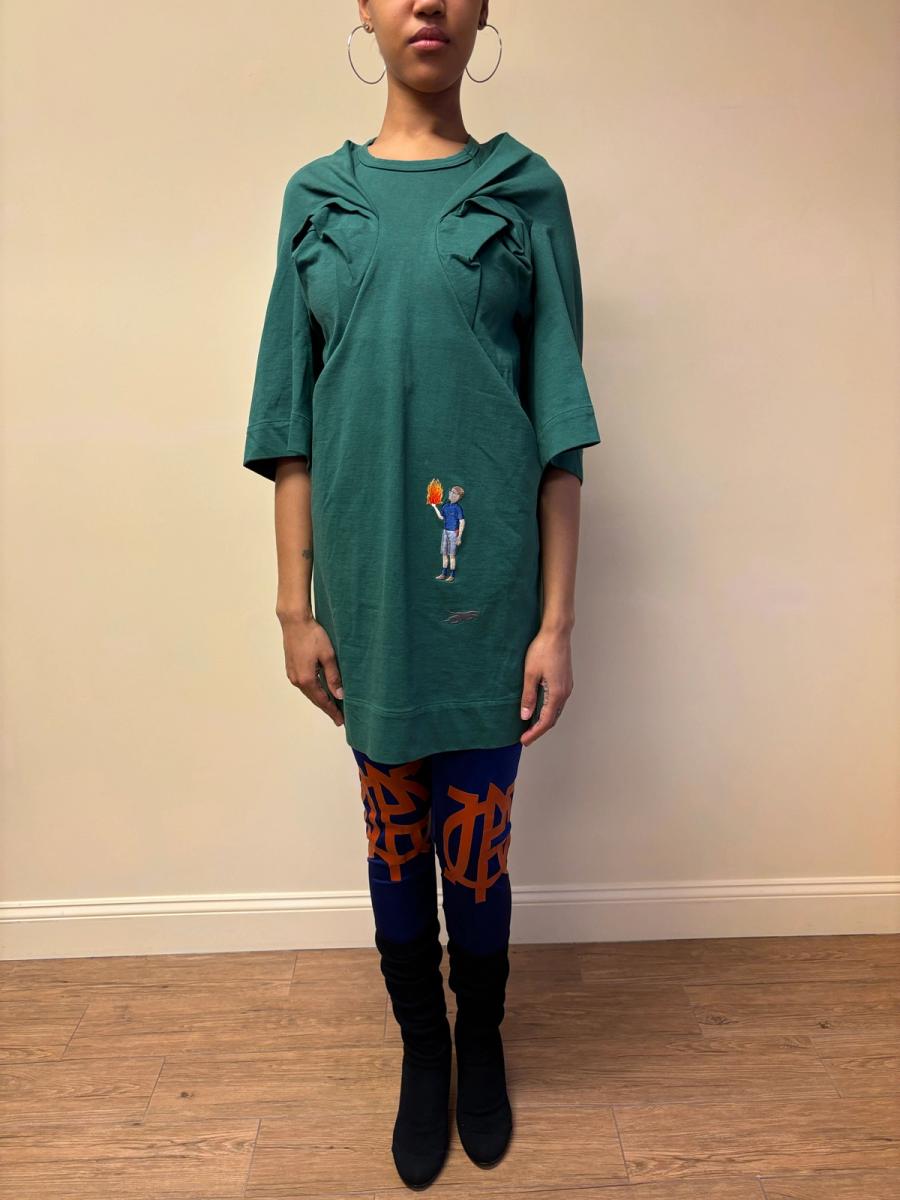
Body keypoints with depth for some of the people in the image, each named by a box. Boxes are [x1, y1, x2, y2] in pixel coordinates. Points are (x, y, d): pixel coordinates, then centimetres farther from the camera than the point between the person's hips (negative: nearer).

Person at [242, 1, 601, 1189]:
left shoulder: (526, 190, 4)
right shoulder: (318, 196, 8)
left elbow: (559, 425, 0)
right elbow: (292, 423, 6)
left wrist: (557, 618, -5)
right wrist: (295, 606, 2)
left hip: (488, 578, -1)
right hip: (367, 579, 2)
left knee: (477, 842, 7)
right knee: (395, 834, 13)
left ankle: (482, 1040, 36)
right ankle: (421, 1046, 38)